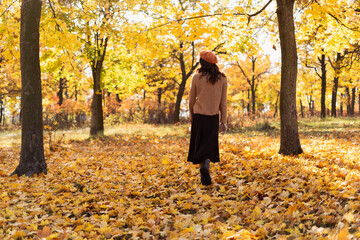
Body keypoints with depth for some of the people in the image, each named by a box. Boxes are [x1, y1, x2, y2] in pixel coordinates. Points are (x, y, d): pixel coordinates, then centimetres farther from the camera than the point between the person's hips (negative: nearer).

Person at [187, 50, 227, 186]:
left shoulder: (197, 78, -4)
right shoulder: (222, 79, 0)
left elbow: (191, 100, 3)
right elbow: (223, 103, 0)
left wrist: (191, 116, 17)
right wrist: (223, 121, 5)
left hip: (199, 116, -1)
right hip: (213, 118, 1)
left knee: (199, 145, 11)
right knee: (210, 145, 7)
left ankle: (204, 175, 12)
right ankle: (206, 165, -20)